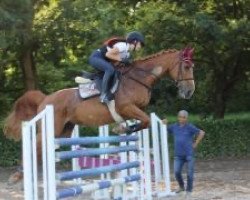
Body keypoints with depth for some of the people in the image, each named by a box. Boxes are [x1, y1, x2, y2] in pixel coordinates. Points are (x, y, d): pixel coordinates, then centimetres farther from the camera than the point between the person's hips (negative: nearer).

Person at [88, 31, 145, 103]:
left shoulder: (128, 52, 9)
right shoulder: (123, 45, -22)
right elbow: (108, 54, -23)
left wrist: (127, 62, -1)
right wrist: (121, 59, -21)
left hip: (103, 60, 11)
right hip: (96, 57, -11)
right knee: (110, 69, -31)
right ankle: (103, 94, -29)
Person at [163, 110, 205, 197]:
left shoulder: (190, 127, -6)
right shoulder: (174, 127, 6)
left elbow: (202, 133, -8)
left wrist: (195, 144, -7)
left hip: (189, 154, -3)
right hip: (178, 155, 3)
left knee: (190, 173, 1)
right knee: (177, 172, -6)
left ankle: (189, 190, 18)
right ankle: (181, 186, 20)